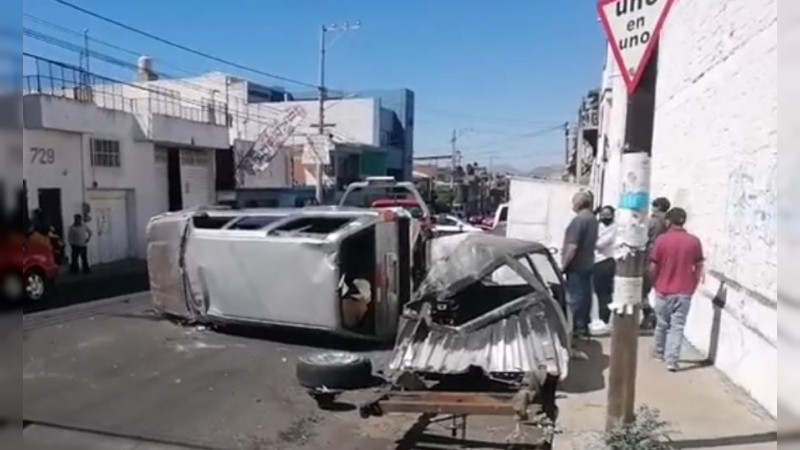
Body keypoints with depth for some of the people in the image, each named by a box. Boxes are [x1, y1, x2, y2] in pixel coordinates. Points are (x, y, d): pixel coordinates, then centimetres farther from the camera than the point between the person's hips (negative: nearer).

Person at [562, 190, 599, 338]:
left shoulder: (578, 220, -20)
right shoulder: (593, 219, 11)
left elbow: (572, 246, -24)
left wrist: (564, 264, -15)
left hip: (576, 266, -9)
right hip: (588, 264, 9)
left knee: (576, 297, -3)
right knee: (585, 295, 13)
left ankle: (578, 328, 2)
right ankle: (584, 326, 21)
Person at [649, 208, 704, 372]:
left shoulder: (661, 239, -9)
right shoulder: (694, 241, -4)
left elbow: (653, 267, -6)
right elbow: (699, 267, 2)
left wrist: (655, 284, 10)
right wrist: (693, 285, 15)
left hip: (663, 290, 0)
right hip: (684, 292, 0)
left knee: (662, 323, 16)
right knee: (678, 326, 3)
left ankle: (659, 351, 33)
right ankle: (672, 360, -1)